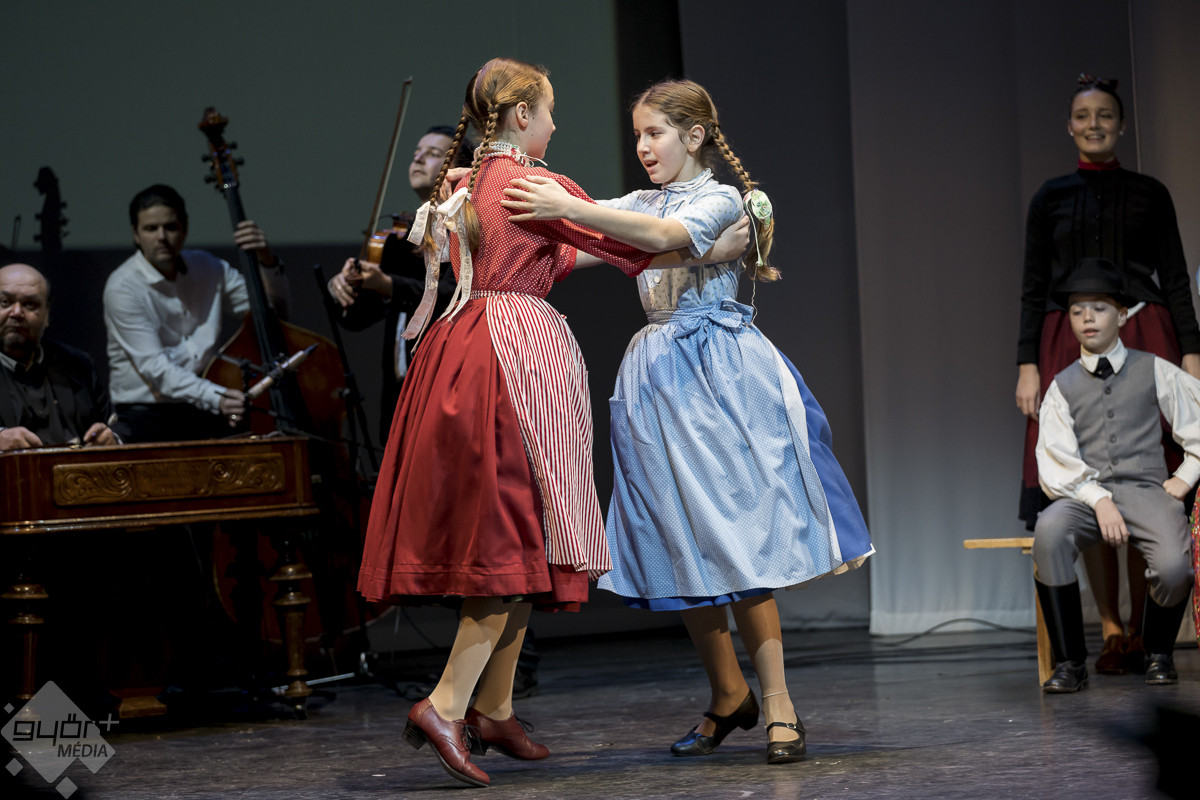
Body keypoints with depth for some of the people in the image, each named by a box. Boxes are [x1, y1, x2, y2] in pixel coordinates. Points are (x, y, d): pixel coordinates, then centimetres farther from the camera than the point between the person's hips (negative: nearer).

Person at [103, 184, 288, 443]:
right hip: (144, 419, -6)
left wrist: (267, 261, -4)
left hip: (206, 419, 6)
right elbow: (154, 366, -19)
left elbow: (273, 309, 16)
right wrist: (216, 398, -33)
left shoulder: (207, 268, 9)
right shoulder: (122, 288, -9)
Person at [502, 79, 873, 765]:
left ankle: (778, 703, -8)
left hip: (717, 373, -6)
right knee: (679, 543, 6)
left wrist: (568, 209, -30)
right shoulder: (643, 204, 17)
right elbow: (583, 220, 7)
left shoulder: (722, 200, -4)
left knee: (734, 534, -11)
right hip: (660, 373, 6)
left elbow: (667, 236, -23)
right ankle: (729, 695, 19)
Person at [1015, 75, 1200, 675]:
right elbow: (1033, 287, 10)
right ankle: (1110, 630, -4)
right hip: (1071, 344, 1)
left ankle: (1143, 630, -2)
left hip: (1144, 339, -1)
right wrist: (1027, 365, 0)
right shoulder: (1051, 198, 12)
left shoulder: (1150, 194, 11)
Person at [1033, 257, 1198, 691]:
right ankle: (1069, 661, -26)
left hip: (1145, 489, -1)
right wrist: (1098, 500, -13)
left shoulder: (1154, 371, 13)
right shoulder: (1063, 386, 13)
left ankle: (1158, 653, 3)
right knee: (1048, 533, -36)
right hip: (1084, 493, 1)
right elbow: (1056, 463, 2)